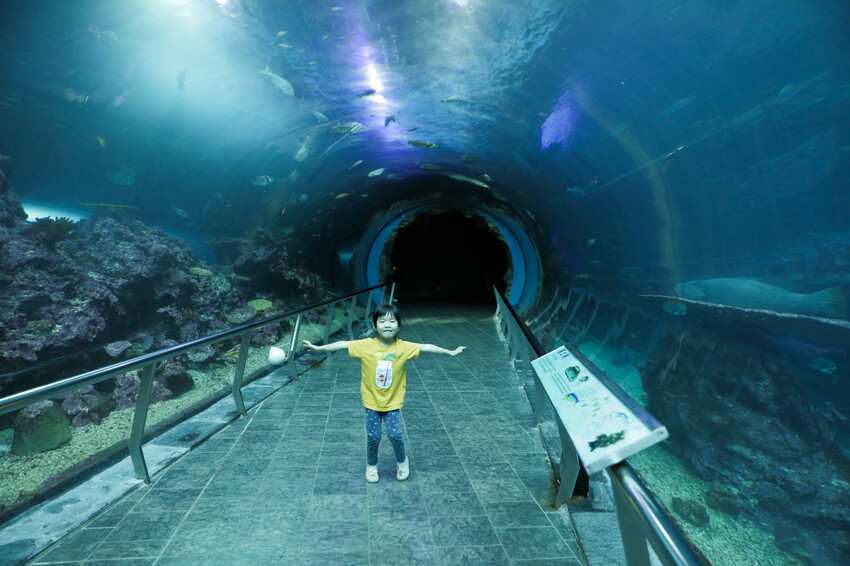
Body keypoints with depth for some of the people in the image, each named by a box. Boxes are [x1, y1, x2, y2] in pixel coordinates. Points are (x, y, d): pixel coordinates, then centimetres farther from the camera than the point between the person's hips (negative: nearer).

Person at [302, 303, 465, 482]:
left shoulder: (404, 347, -12)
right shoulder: (366, 345, -14)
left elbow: (426, 347, -9)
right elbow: (343, 344, -12)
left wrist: (450, 352, -6)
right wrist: (319, 348, -14)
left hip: (392, 401, 0)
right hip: (371, 401, 0)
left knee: (395, 434, -2)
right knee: (373, 436, 7)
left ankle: (402, 461, 30)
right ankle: (371, 465, 37)